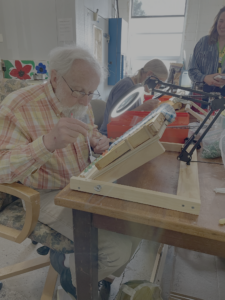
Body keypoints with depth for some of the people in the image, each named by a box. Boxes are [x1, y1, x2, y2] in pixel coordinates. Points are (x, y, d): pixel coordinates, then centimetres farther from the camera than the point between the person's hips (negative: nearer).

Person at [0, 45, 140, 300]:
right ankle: (68, 267, 17)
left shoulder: (80, 103, 2)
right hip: (51, 196, -7)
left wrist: (99, 142, -6)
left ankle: (101, 275, 28)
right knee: (118, 249, -17)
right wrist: (49, 142, -44)